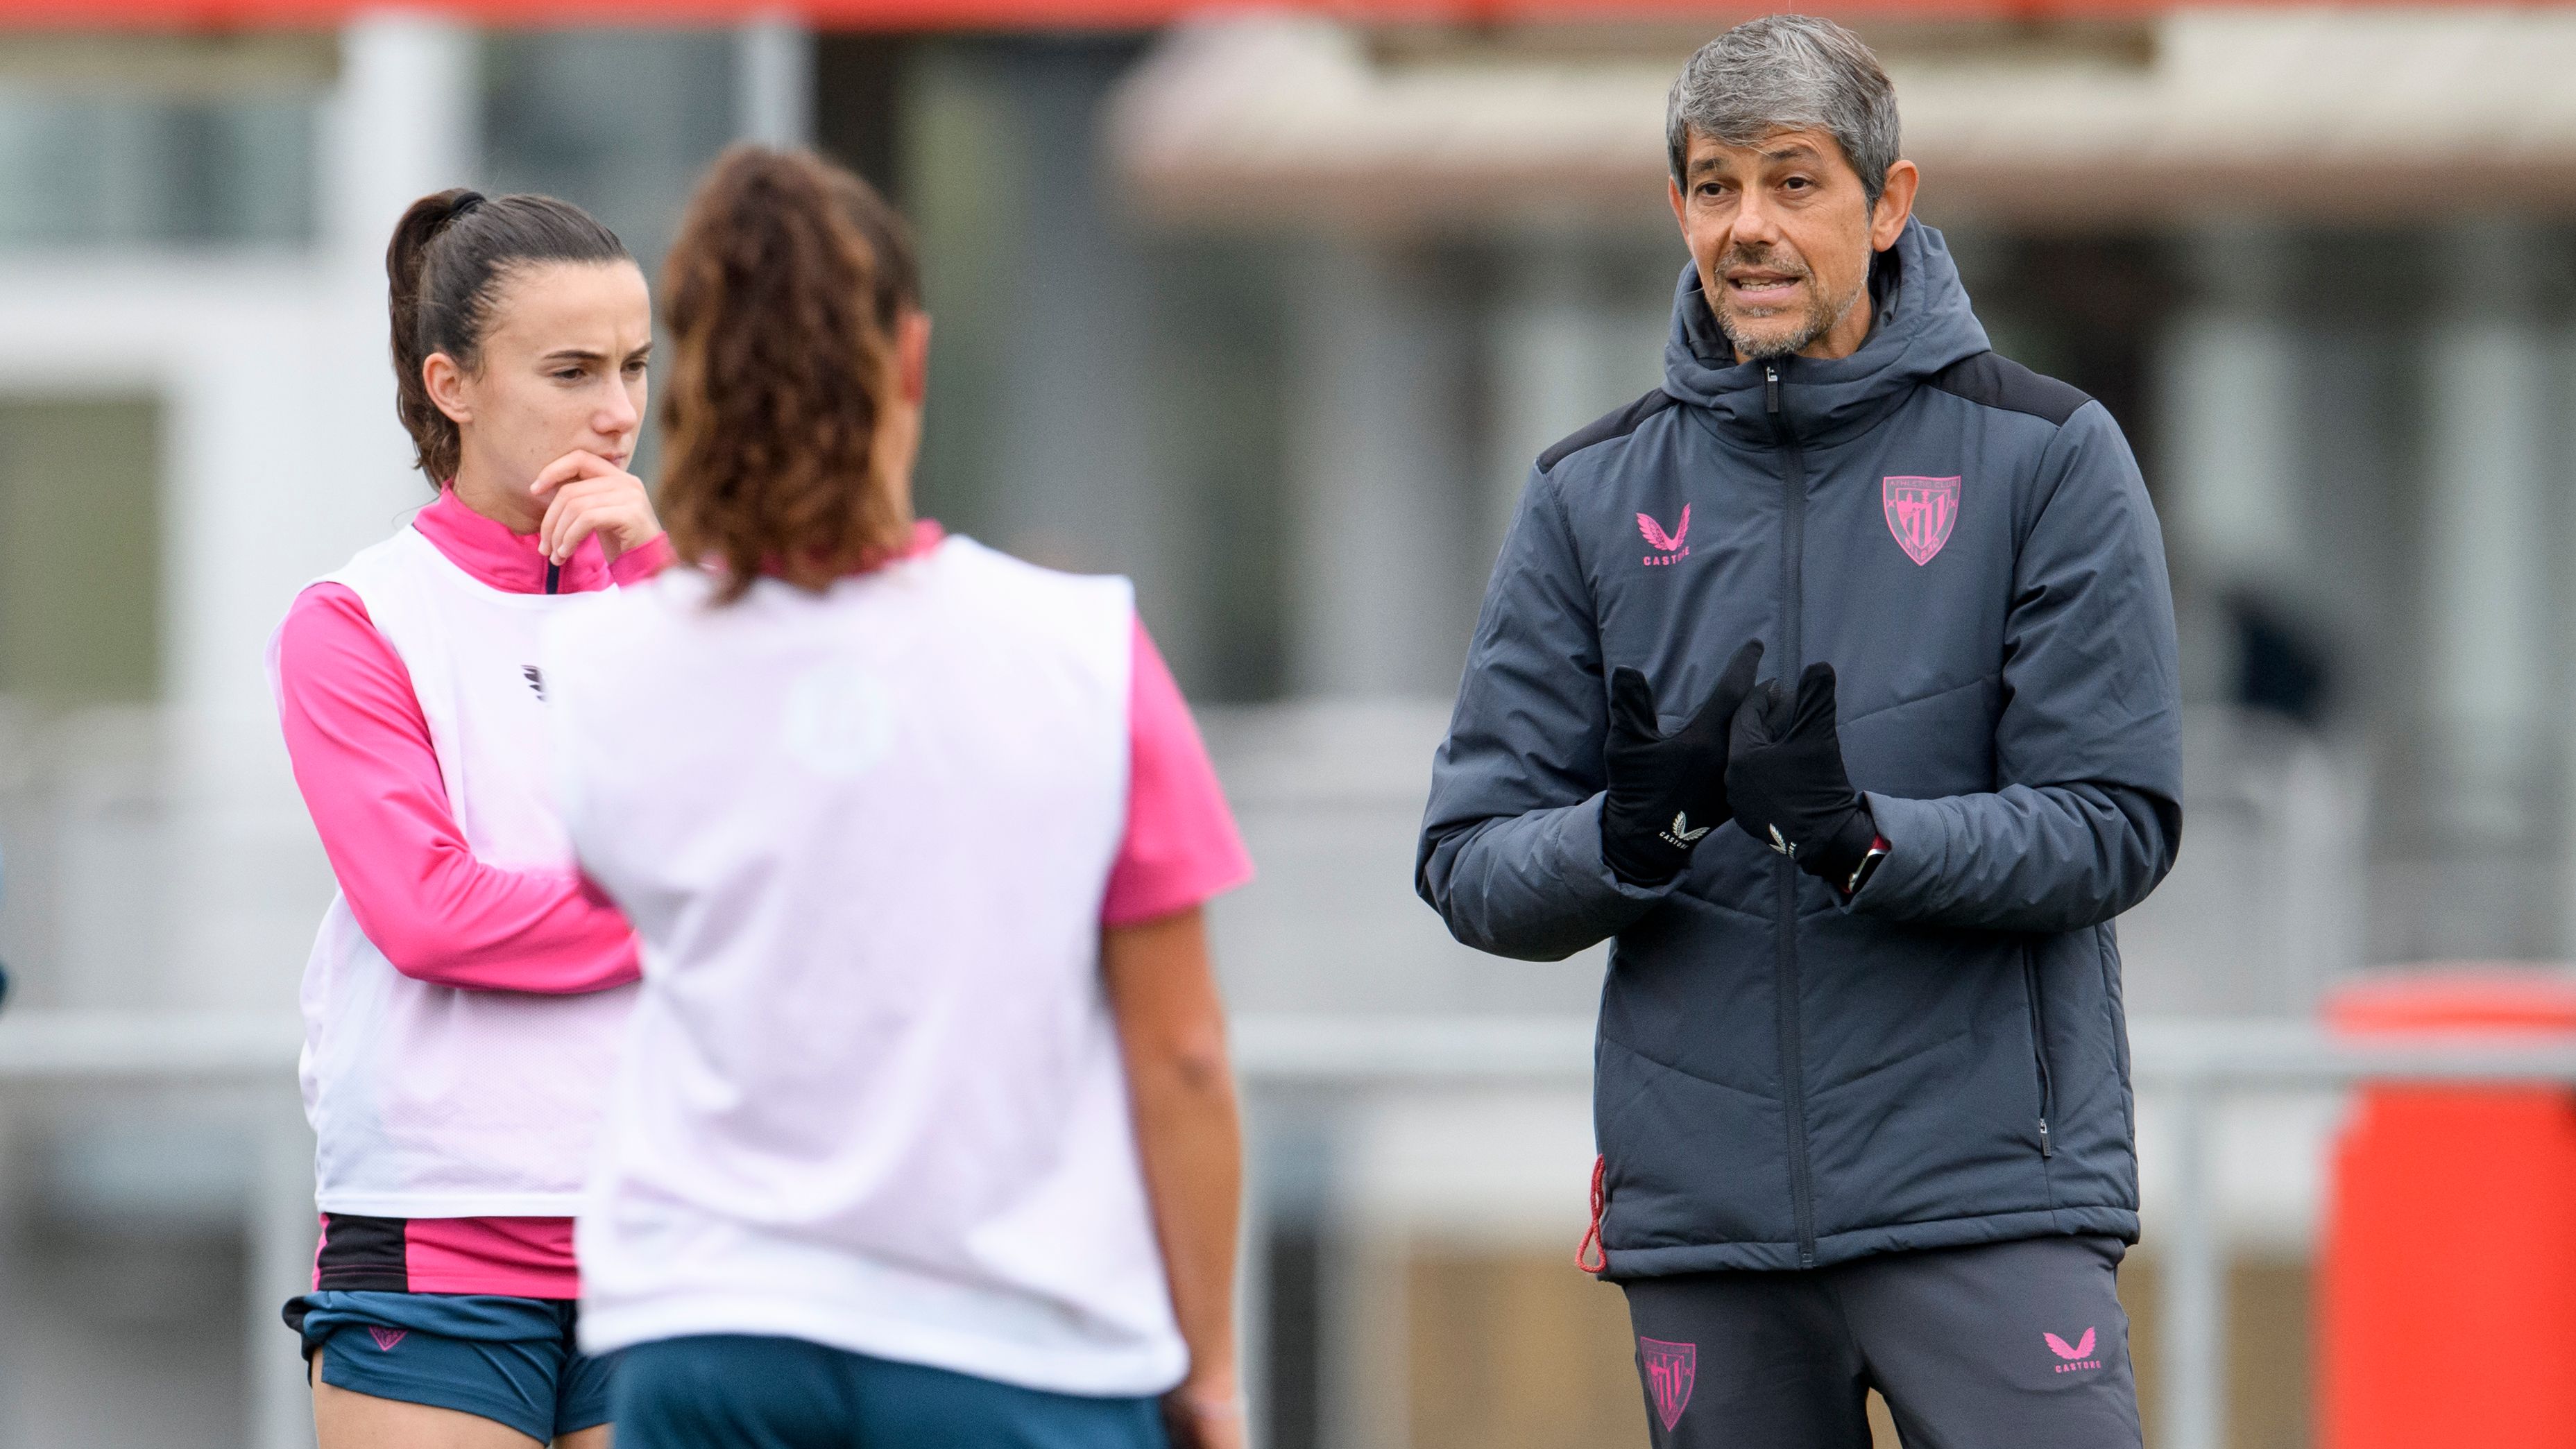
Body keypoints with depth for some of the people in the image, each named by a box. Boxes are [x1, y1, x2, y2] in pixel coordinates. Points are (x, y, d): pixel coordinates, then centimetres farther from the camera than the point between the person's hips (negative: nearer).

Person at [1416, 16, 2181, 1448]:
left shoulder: (2044, 456, 2)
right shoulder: (1593, 496, 10)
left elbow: (2118, 826, -4)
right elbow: (1472, 865, 6)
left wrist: (1864, 837, -21)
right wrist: (1631, 833, -16)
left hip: (1985, 1186, -3)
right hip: (1703, 1208, 3)